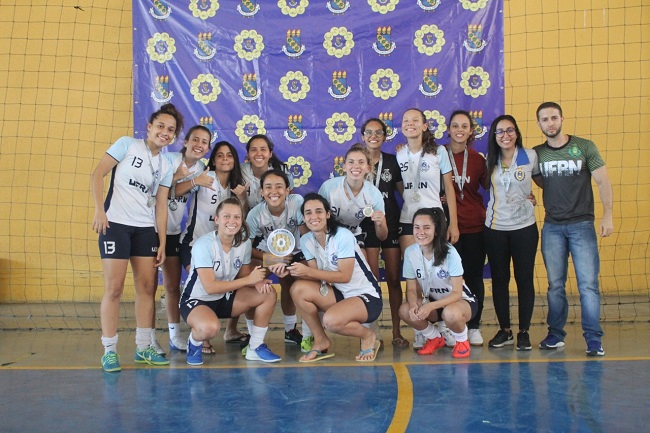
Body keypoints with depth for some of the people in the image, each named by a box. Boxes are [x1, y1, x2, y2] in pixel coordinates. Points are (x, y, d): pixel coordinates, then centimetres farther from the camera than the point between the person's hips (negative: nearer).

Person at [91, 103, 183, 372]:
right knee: (114, 288, -5)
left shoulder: (165, 166, 12)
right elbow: (98, 173, -5)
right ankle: (109, 350, 5)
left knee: (147, 287, 4)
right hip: (116, 224, -5)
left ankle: (143, 347, 15)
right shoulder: (127, 145, -1)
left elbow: (160, 206, 9)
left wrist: (162, 243, 4)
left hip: (146, 228, 5)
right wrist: (99, 209, -16)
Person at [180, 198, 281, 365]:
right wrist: (249, 279, -29)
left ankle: (256, 347, 3)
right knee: (210, 327, -39)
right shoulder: (204, 245, -24)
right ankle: (194, 343, 0)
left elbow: (243, 275, 4)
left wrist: (257, 282, -21)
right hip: (196, 300, -6)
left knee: (268, 293, -10)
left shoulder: (244, 242, -6)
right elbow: (210, 287, -29)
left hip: (225, 298, 7)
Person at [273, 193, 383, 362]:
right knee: (298, 289, -18)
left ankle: (368, 336, 0)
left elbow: (345, 276, -22)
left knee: (331, 320, -33)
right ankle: (321, 341, -1)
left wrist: (308, 272, -28)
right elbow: (315, 275, -4)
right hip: (339, 294, 6)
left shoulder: (343, 236, -19)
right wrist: (289, 270, -22)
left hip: (367, 297, -6)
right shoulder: (306, 240, -1)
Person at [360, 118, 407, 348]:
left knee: (394, 279, 5)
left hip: (391, 224, 2)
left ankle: (397, 332, 14)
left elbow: (404, 191, 11)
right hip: (367, 225, -1)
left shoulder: (392, 161, 7)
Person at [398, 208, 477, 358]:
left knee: (450, 313, -38)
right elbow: (412, 289, -7)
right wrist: (414, 305, -30)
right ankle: (435, 338, 6)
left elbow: (457, 293, -22)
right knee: (405, 311, -24)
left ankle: (462, 340, -2)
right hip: (432, 302, 4)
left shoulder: (449, 252, -24)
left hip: (461, 300, -4)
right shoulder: (410, 252, -13)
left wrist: (430, 306, -36)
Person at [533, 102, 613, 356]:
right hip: (552, 228, 3)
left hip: (582, 225, -2)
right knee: (555, 285, 8)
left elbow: (602, 181, -2)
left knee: (588, 284, -5)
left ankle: (593, 339, 2)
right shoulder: (536, 154, 6)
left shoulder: (584, 147, -1)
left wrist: (607, 215, -10)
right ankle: (555, 334, 18)